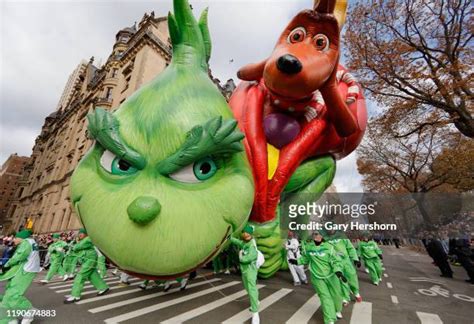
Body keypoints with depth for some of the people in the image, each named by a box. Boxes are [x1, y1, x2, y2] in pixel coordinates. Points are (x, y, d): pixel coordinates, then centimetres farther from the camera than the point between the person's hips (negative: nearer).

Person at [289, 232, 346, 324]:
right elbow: (305, 258, 10)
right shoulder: (307, 247, -6)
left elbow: (336, 260, -14)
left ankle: (337, 310, 48)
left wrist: (338, 271, -29)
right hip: (317, 278, 0)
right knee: (325, 297, 0)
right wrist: (297, 261, -1)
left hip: (331, 276, 0)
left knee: (336, 294, 16)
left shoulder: (328, 247, -15)